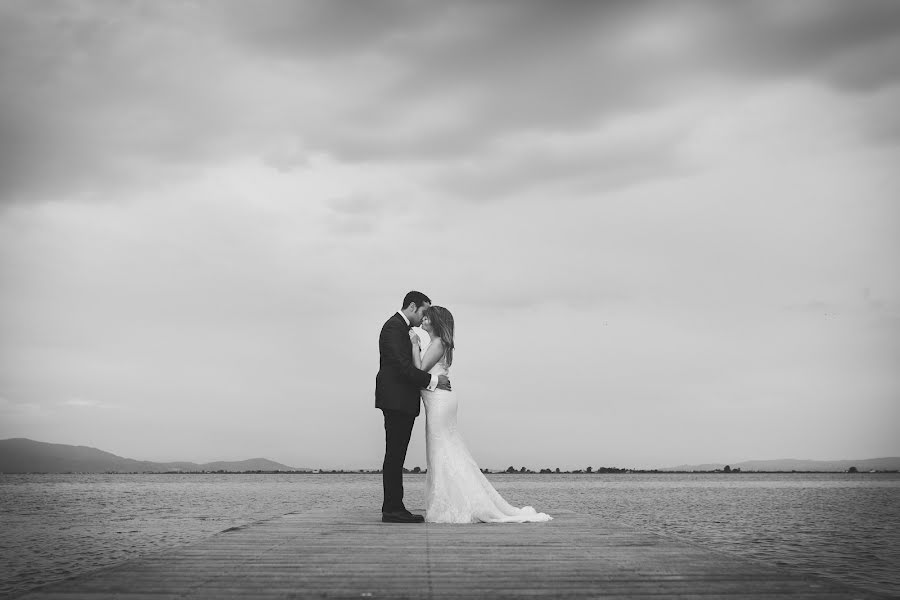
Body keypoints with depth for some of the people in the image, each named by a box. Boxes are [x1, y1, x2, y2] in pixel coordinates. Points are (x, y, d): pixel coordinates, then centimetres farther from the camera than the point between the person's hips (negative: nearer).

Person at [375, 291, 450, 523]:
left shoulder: (404, 328, 21)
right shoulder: (394, 327, -11)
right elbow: (402, 366, -20)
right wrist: (432, 380, -15)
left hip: (403, 403, 10)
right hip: (396, 401, -10)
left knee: (396, 457, 9)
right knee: (394, 456, -9)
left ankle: (394, 508, 11)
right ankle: (392, 510, -7)